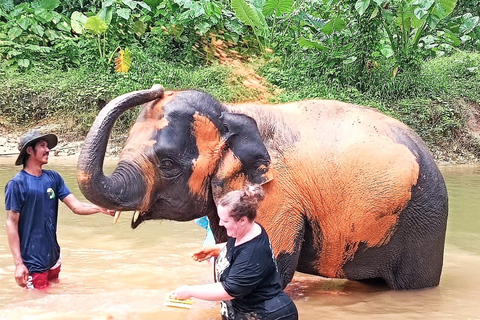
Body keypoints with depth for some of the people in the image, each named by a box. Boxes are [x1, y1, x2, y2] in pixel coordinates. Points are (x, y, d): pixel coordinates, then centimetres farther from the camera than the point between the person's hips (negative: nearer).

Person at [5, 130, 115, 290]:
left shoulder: (53, 178, 6)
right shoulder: (17, 184, -12)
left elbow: (76, 206, 1)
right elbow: (11, 224, -12)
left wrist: (100, 208, -18)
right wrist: (18, 263, -17)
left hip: (53, 257, 6)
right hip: (32, 263, -6)